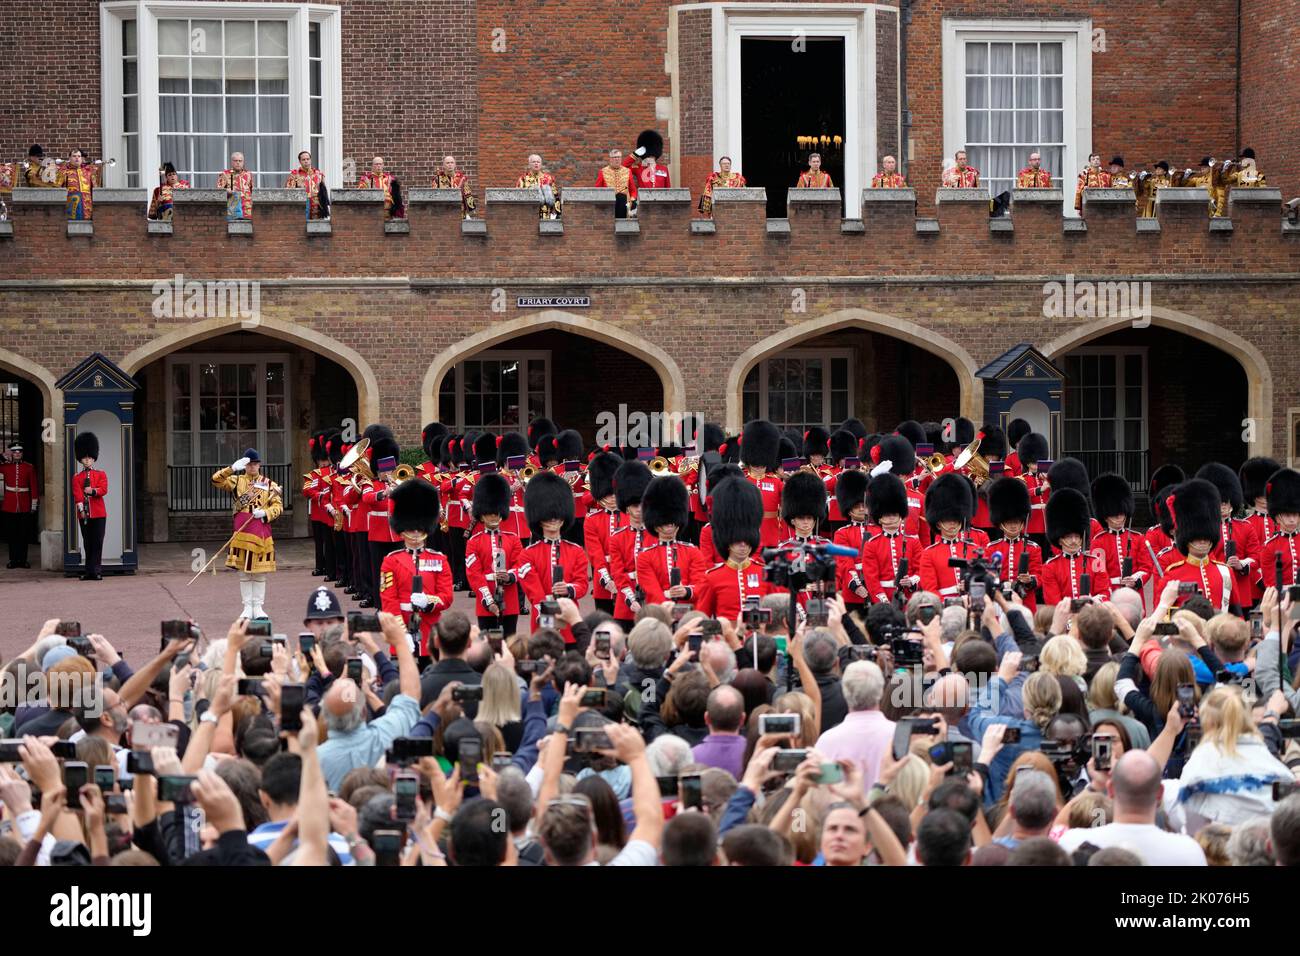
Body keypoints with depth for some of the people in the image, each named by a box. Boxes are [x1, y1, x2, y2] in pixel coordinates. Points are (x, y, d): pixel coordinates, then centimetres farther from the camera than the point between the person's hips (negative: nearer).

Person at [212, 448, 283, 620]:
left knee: (260, 571, 3)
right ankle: (247, 607, 7)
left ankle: (258, 607, 9)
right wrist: (232, 468, -19)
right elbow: (216, 481, -6)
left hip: (262, 528, 0)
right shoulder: (237, 480, 7)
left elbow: (278, 505, 3)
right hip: (242, 530, 0)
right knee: (244, 570, 2)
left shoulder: (269, 484, 7)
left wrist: (265, 513, -17)